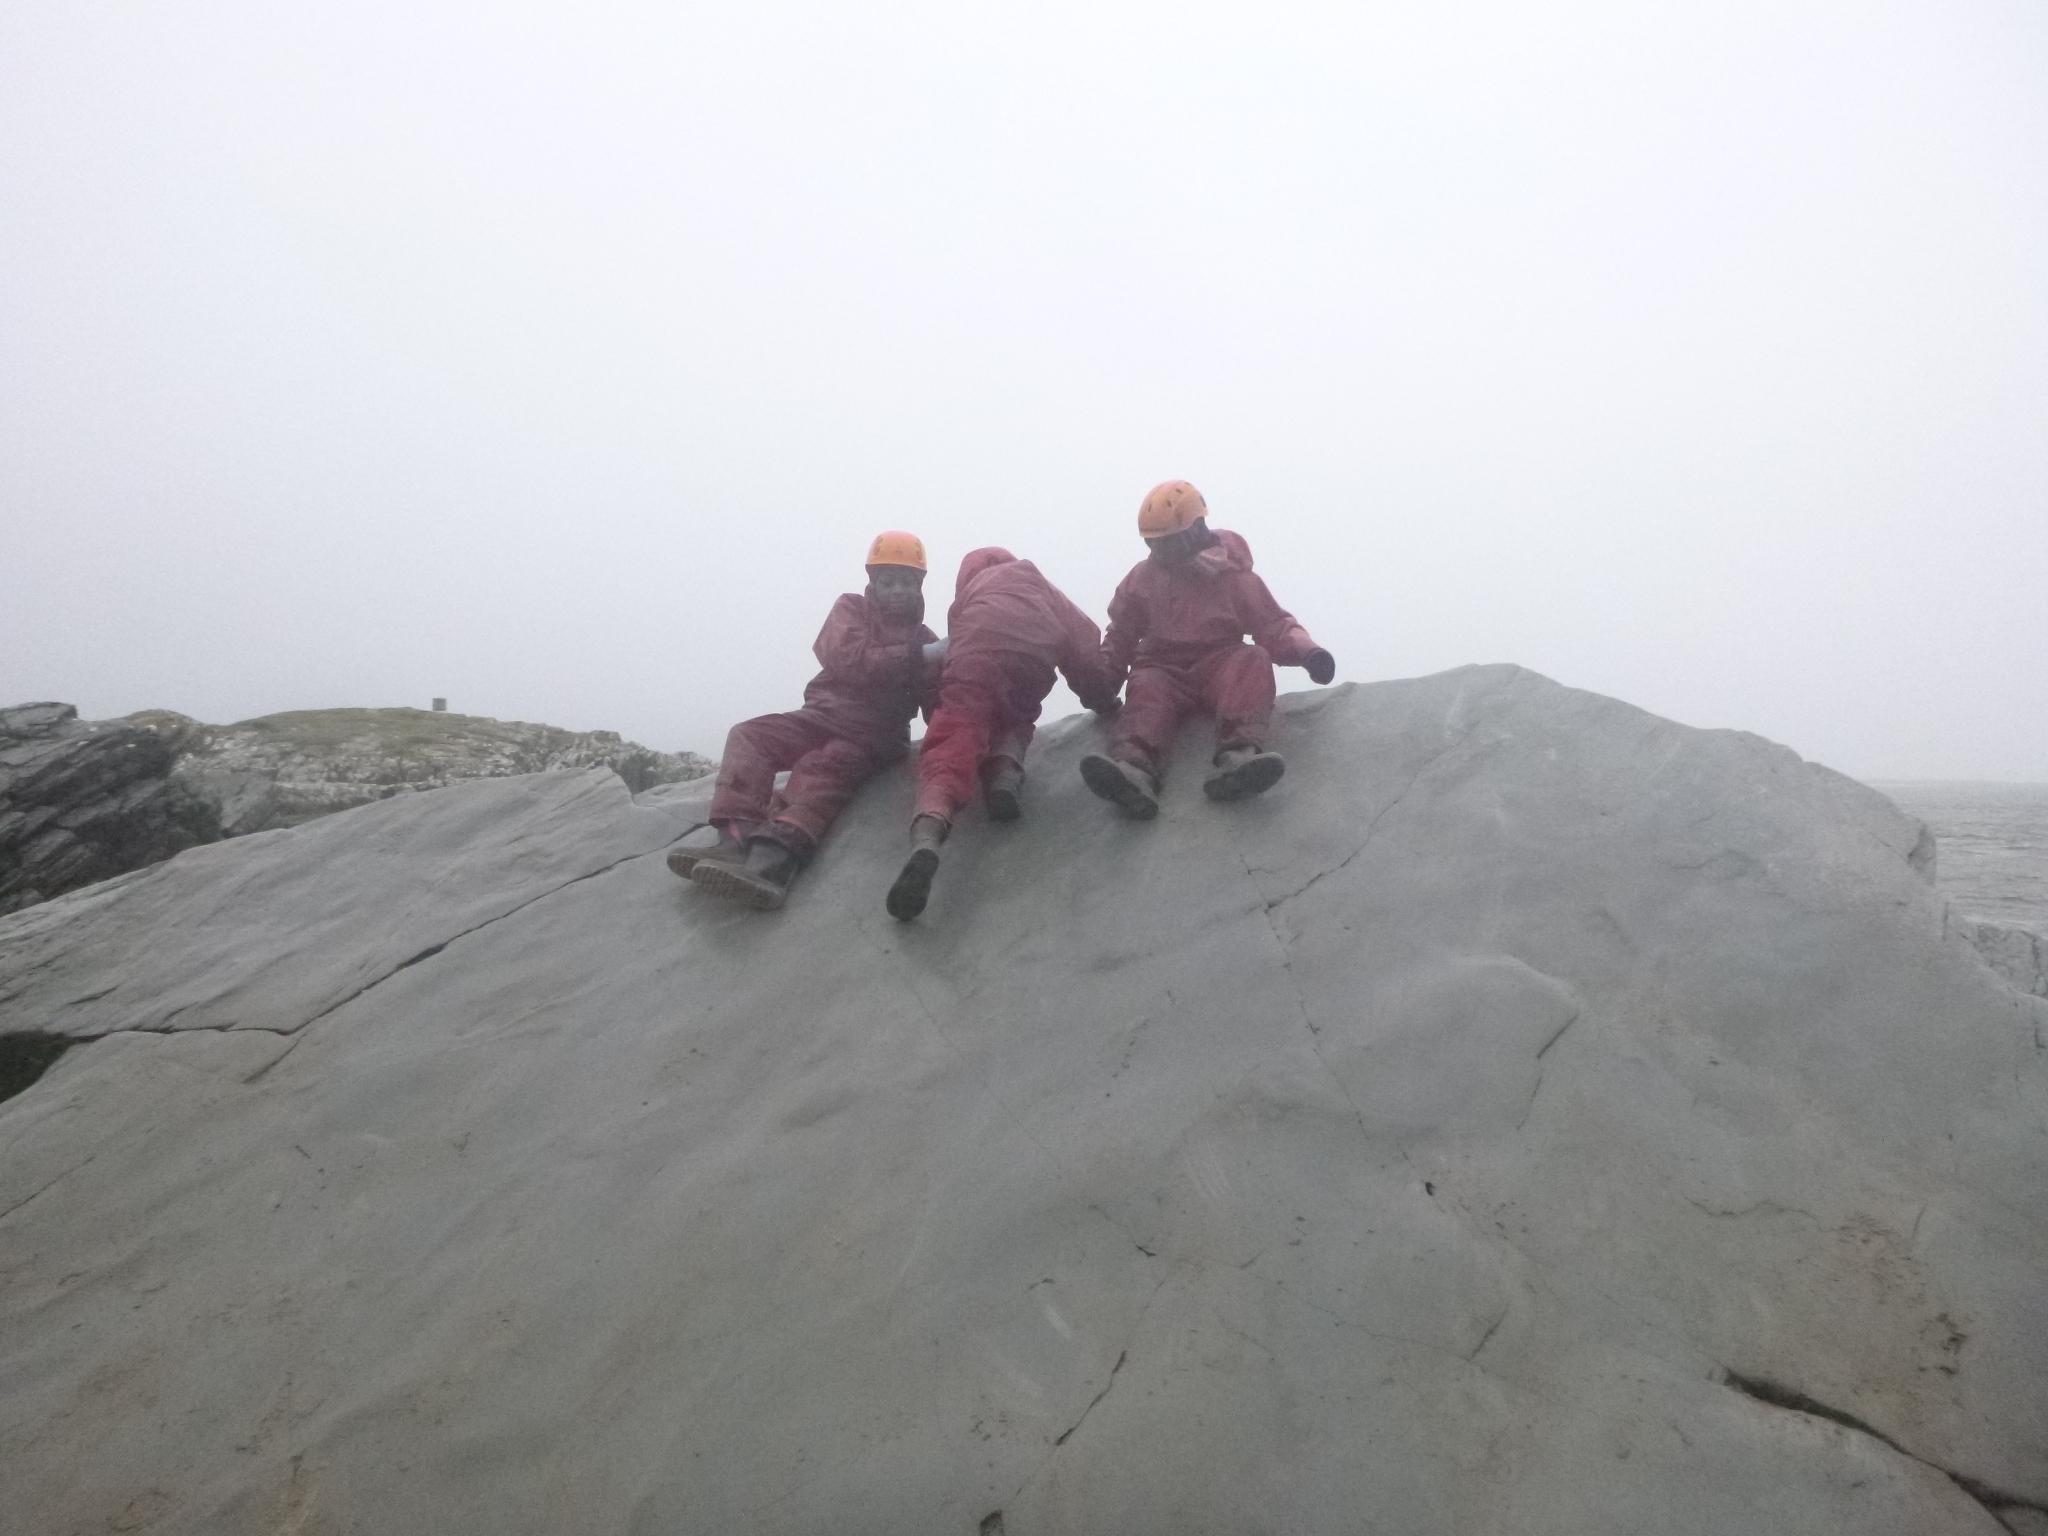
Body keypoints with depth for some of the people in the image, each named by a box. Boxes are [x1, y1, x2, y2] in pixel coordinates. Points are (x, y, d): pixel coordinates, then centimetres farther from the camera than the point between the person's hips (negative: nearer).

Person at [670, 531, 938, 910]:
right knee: (750, 735, -23)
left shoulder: (924, 642, 14)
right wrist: (911, 657, -16)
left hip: (873, 735, -3)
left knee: (821, 765, -34)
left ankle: (774, 859, -59)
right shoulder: (851, 608, 12)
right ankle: (736, 839, -43)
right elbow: (849, 659, -8)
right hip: (824, 715, 3)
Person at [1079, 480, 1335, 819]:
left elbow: (1271, 623, 3)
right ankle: (1134, 771, -69)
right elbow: (1120, 635, 18)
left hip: (1219, 665, -1)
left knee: (1253, 661, -33)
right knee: (1148, 693, -34)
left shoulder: (1233, 575, 5)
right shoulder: (1143, 578, 11)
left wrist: (1305, 650, -17)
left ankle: (1238, 758, -59)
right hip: (1162, 669, 1)